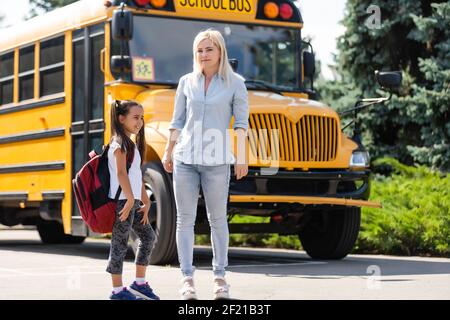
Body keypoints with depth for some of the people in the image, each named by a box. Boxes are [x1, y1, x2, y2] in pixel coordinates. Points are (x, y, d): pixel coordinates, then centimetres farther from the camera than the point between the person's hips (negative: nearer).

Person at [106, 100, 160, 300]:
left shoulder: (131, 144, 19)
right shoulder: (119, 142, -10)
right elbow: (121, 173, -21)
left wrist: (145, 202, 17)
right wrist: (131, 199, -26)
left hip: (132, 201, 10)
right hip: (122, 201, -10)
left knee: (148, 236, 12)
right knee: (120, 244, -4)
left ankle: (139, 283, 20)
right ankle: (117, 290, 2)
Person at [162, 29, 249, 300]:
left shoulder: (235, 83, 2)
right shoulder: (186, 82, 9)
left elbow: (241, 123, -1)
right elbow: (178, 121, 13)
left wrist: (242, 156, -9)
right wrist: (168, 152, 11)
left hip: (216, 160, -2)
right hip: (185, 158, 3)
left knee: (218, 218, 6)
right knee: (185, 218, 2)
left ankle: (220, 277, 15)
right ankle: (187, 278, 6)